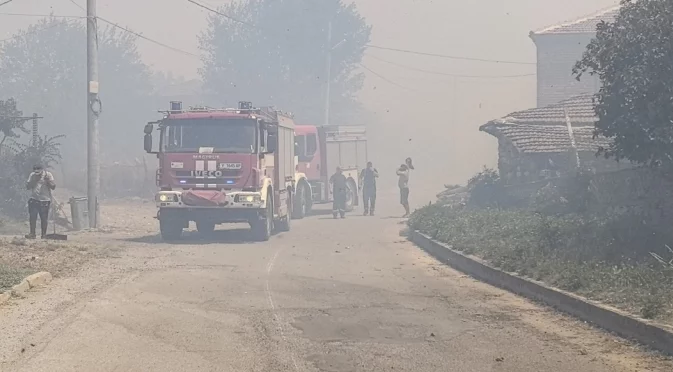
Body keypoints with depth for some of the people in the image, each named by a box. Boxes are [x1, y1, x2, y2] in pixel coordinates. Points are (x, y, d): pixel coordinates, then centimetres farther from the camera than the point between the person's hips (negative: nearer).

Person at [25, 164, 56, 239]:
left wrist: (47, 180, -22)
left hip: (45, 200, -2)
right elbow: (28, 186, 3)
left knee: (44, 218, 2)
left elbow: (53, 187, -7)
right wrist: (33, 180, -11)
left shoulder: (48, 174, -4)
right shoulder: (32, 175, 3)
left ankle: (44, 234, 10)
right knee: (32, 217, -3)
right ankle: (32, 233, 2)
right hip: (34, 199, 2)